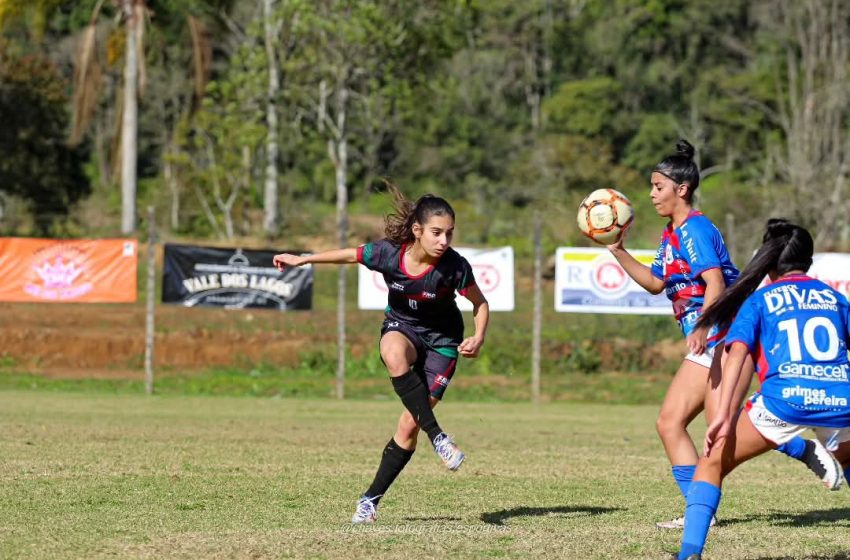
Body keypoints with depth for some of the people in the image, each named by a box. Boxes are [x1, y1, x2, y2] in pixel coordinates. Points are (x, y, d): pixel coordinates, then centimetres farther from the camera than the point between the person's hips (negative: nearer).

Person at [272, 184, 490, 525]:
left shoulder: (454, 267, -25)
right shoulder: (388, 254, -22)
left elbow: (480, 304, -8)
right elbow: (350, 255, -1)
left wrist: (478, 338, -24)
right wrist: (302, 260, 4)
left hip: (441, 340, -1)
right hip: (402, 326, 1)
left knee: (410, 425, -8)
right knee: (394, 353, -39)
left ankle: (372, 499, 5)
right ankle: (438, 437, -38)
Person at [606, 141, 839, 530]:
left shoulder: (695, 229, -11)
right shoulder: (671, 235, 18)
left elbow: (715, 282, -23)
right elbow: (655, 283, 28)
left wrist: (702, 327, -37)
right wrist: (617, 251, 19)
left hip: (727, 336, -10)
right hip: (704, 346, 10)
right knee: (669, 422, 2)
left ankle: (805, 450, -1)